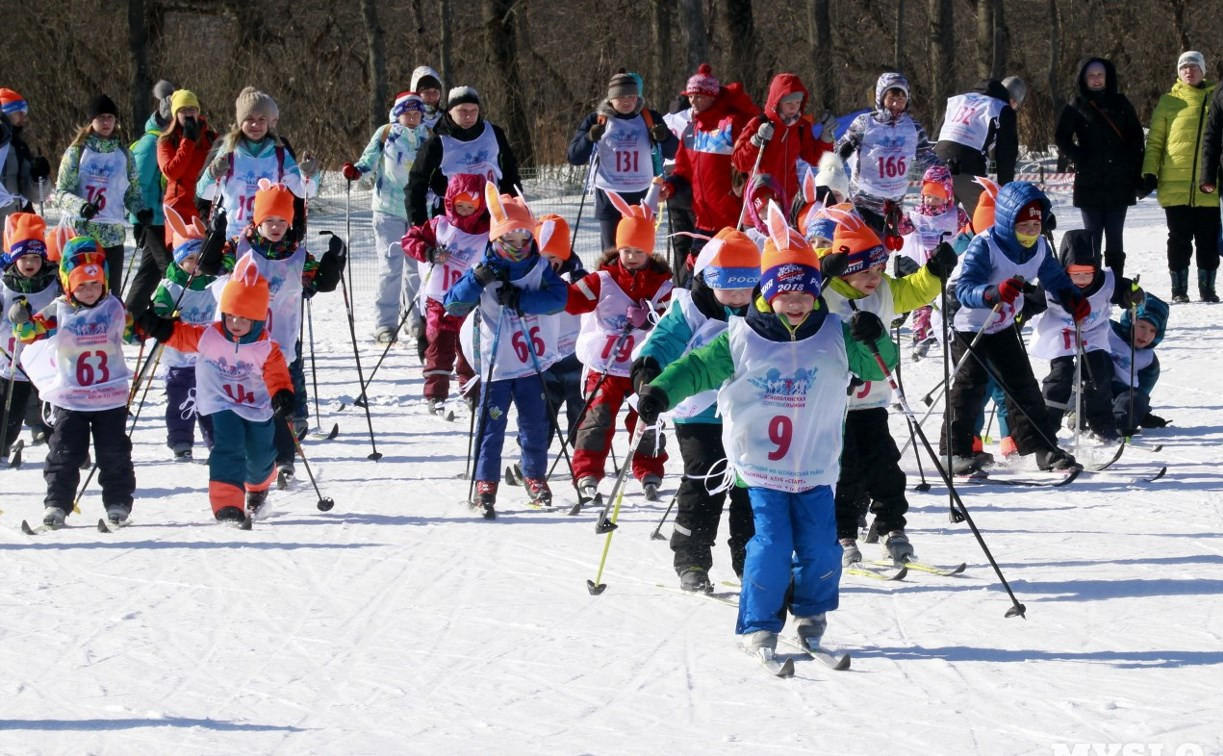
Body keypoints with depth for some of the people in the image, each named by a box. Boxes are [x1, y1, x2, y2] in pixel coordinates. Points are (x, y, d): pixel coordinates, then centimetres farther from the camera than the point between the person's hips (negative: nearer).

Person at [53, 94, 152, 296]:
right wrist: (80, 206, -19)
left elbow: (133, 191, 18)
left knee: (112, 293, 0)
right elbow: (62, 192, 0)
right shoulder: (78, 151, 3)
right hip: (81, 232, -3)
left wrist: (141, 211, -3)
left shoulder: (123, 154, 12)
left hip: (113, 234, 3)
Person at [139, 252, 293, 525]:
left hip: (259, 410, 2)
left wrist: (283, 399, -31)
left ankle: (258, 489, 49)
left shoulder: (267, 349, -11)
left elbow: (277, 377, -13)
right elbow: (177, 334, -2)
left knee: (260, 458, 12)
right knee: (228, 450, -24)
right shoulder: (207, 337, -9)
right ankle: (227, 504, -28)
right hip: (222, 407, -2)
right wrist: (156, 325, -18)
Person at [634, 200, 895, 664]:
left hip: (816, 468, 2)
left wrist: (873, 342, -19)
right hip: (760, 465, -2)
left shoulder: (835, 337, 2)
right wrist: (660, 392, -16)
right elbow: (698, 367, -1)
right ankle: (758, 627, 3)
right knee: (771, 546, -11)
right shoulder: (742, 339, -2)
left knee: (820, 549, 0)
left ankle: (811, 613, 26)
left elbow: (876, 367, 3)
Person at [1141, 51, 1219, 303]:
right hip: (1175, 186, -1)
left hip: (1209, 187, 1)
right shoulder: (1169, 102, 7)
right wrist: (1150, 173, -1)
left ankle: (1207, 288, 12)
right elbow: (1154, 142, 9)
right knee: (1179, 240, 3)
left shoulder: (1214, 100, 9)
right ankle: (1179, 289, 9)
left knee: (1208, 241, 4)